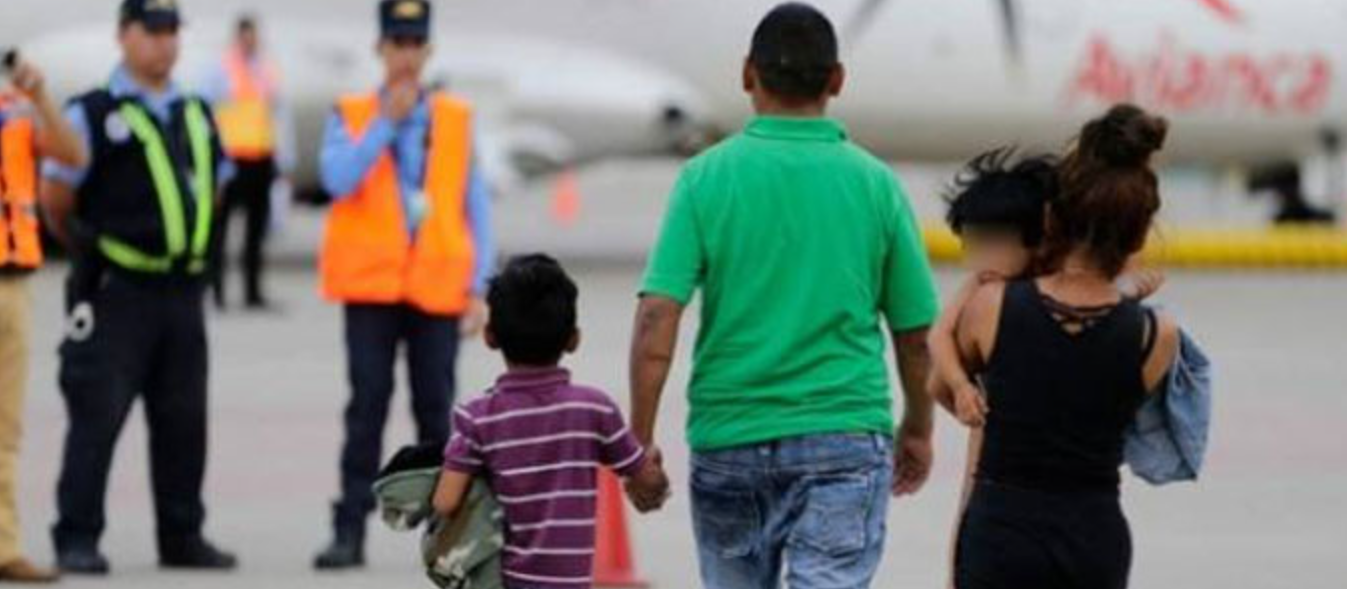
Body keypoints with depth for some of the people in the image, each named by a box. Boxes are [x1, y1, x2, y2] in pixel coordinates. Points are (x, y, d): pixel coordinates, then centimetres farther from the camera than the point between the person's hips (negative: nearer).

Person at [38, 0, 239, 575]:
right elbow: (55, 199, -4)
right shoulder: (93, 115, -4)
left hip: (181, 288, 6)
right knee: (97, 416, -7)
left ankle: (182, 536, 17)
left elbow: (213, 187, 25)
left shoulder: (197, 117, 14)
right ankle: (77, 539, -2)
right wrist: (92, 245, 9)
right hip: (115, 291, -6)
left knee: (182, 420, 9)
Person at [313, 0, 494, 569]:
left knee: (436, 410, 3)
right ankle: (350, 531, -3)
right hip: (371, 285, -1)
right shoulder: (350, 116, 4)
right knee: (367, 405, -4)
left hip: (436, 286, 1)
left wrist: (478, 287, 1)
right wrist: (387, 120, -13)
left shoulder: (456, 119, 7)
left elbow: (475, 207, 7)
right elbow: (338, 179, -14)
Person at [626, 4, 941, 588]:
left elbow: (657, 320, -11)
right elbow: (915, 333, 6)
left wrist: (639, 442, -6)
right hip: (845, 438, -1)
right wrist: (918, 427, 23)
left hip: (728, 441, 1)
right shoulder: (874, 183, -1)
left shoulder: (706, 178, -3)